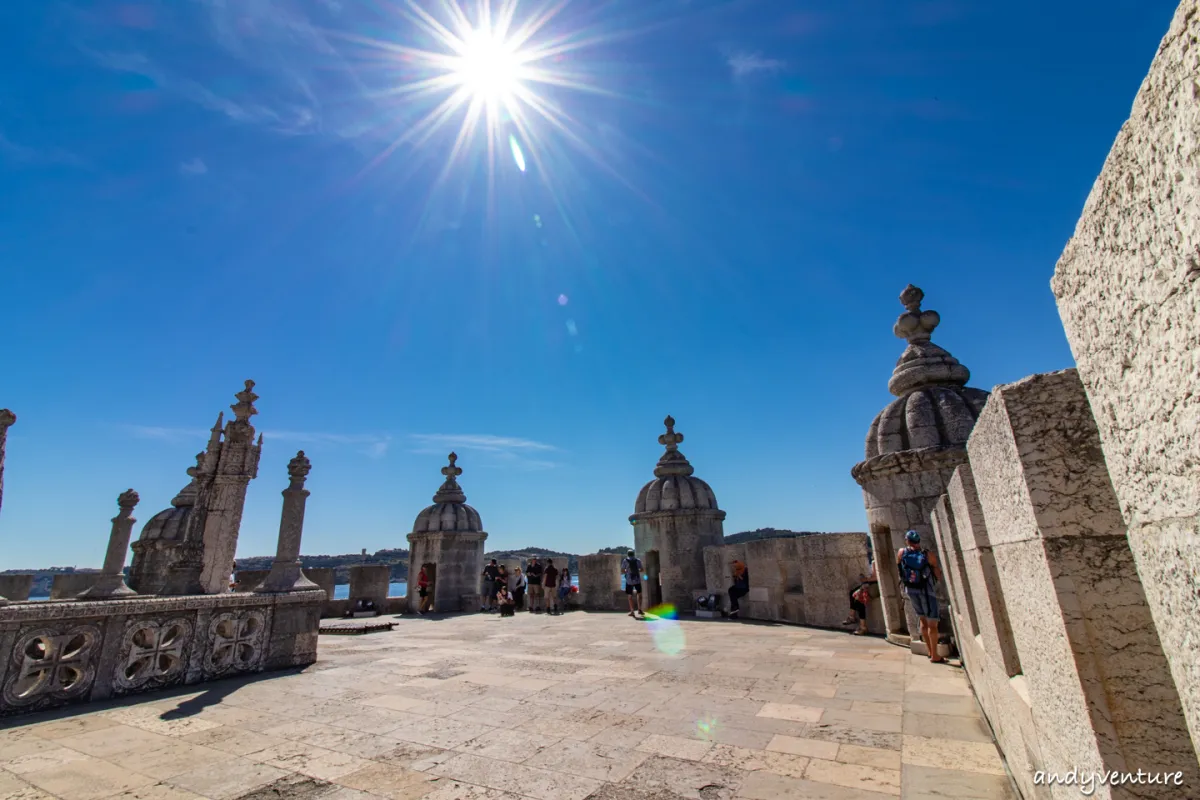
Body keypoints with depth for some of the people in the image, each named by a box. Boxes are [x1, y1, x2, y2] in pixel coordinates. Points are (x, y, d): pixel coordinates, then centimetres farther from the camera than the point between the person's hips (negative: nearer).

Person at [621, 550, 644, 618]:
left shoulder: (625, 560, -1)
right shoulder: (638, 560, 3)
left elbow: (622, 571, -3)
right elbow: (641, 569, 4)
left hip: (629, 580, -1)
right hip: (637, 580, 1)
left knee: (630, 595, 6)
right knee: (639, 594, 18)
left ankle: (632, 611, 2)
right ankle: (639, 609, 13)